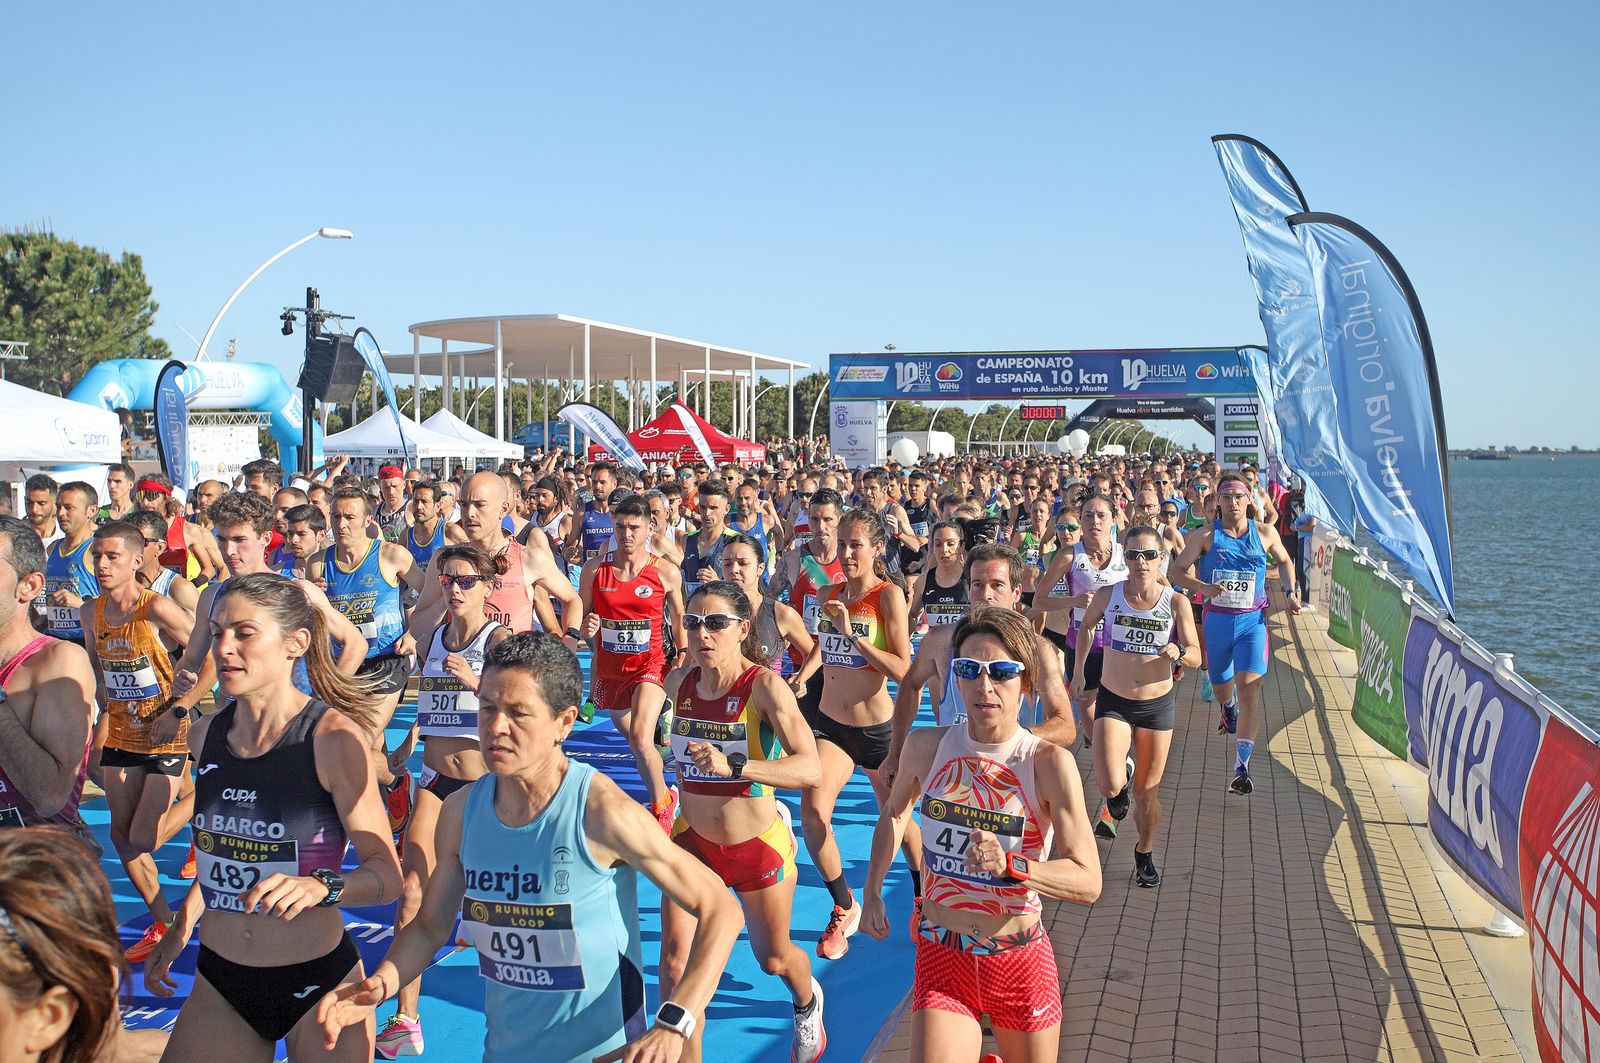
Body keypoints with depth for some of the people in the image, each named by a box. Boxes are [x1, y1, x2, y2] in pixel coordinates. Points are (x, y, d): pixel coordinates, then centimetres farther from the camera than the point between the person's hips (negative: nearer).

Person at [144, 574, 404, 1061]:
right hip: (219, 984, 5)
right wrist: (181, 927, 16)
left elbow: (386, 873, -16)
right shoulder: (204, 735, 1)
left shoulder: (333, 737, -15)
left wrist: (319, 887, -33)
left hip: (319, 983, -5)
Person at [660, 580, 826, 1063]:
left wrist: (734, 767, -44)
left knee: (774, 959, 18)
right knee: (675, 958, -10)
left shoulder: (764, 685, -23)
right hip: (691, 839, 3)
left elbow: (810, 768, -34)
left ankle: (807, 1002, 53)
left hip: (757, 845, -3)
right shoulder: (679, 682, -6)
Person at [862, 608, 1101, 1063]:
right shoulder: (927, 746, -5)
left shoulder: (1050, 763, -14)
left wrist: (1009, 866, -30)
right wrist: (872, 894, 14)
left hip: (1021, 962, -1)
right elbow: (894, 813, 16)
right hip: (941, 959, 1)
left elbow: (1088, 881, -17)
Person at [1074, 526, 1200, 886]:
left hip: (1157, 703, 0)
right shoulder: (1107, 596, -8)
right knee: (1109, 785, -18)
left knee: (1148, 791, 10)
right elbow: (1086, 626, 12)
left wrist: (1179, 652, -31)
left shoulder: (1176, 603, -10)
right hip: (1113, 700, 0)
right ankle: (1117, 798, 21)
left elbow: (1196, 655, -9)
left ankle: (1145, 854, 36)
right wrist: (1079, 670, 16)